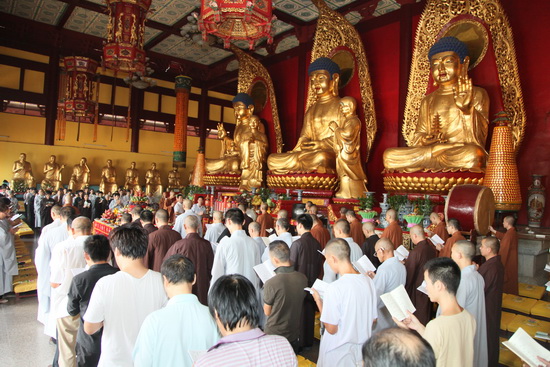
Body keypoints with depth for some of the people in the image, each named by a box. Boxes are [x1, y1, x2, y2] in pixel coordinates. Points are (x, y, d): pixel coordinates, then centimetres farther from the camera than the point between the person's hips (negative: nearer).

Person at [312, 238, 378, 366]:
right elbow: (373, 319, 3)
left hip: (339, 354, -5)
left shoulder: (334, 288, -26)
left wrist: (318, 301, -8)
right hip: (362, 349, 5)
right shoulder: (368, 281, -7)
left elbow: (331, 329, -18)